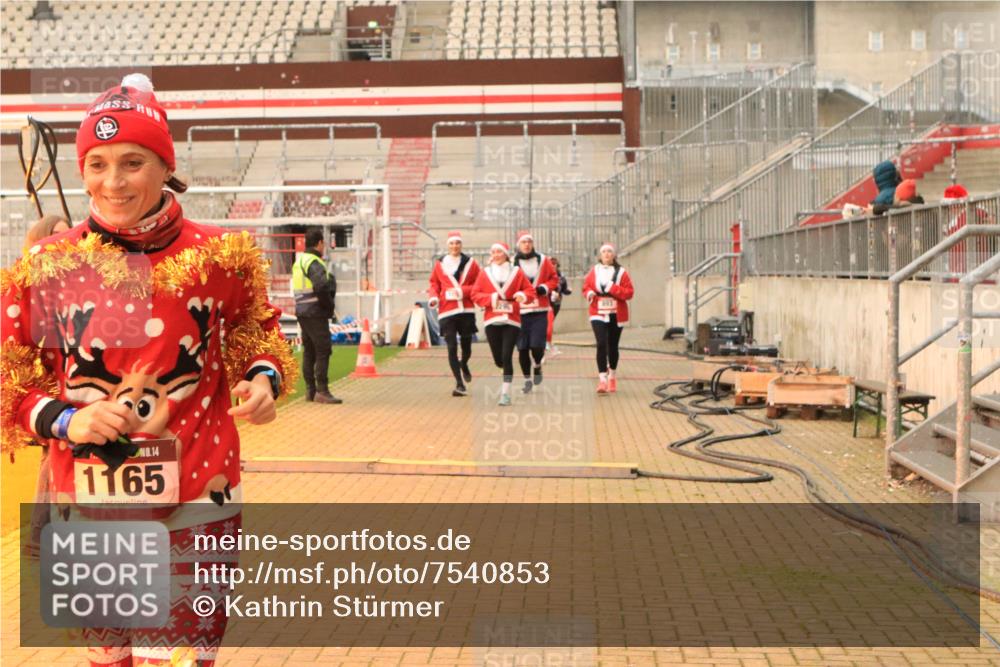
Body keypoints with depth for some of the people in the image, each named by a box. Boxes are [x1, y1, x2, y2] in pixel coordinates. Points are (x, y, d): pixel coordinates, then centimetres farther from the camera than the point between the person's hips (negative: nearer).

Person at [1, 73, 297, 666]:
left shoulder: (217, 258, -6)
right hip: (86, 506, 2)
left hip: (194, 506, -2)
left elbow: (258, 337, 10)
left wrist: (265, 380, -10)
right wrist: (66, 421, -15)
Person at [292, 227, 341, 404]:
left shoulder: (299, 261, 16)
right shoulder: (314, 262, -15)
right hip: (316, 313, -10)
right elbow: (321, 286, -30)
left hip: (302, 311, 10)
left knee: (309, 351, 13)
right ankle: (322, 391, -9)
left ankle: (310, 390, 17)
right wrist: (329, 304, -13)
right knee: (323, 351, -7)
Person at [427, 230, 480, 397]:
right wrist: (434, 296, -6)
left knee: (466, 347, 10)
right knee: (452, 348, -7)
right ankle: (460, 384, -1)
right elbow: (434, 284, 13)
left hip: (467, 311, 1)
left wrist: (463, 291, -11)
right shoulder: (440, 264, 5)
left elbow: (479, 284, 4)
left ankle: (464, 364, 46)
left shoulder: (470, 263, 5)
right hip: (447, 311, -1)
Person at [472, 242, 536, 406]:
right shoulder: (484, 273, 6)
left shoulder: (516, 272, 3)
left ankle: (505, 393, -4)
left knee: (507, 357, -11)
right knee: (498, 360, 4)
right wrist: (490, 298, -14)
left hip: (511, 320, -2)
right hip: (492, 321, 2)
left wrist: (523, 295, -18)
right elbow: (475, 294, 3)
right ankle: (508, 370, 41)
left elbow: (531, 291, 3)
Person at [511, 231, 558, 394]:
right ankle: (527, 379, 20)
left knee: (537, 345, -10)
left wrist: (545, 288, -5)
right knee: (522, 348, 2)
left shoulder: (543, 261, 6)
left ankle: (538, 366, 23)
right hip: (519, 311, 0)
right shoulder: (512, 263, 1)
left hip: (539, 312, 0)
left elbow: (554, 278, 12)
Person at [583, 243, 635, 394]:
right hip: (598, 314, 0)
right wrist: (589, 293, -11)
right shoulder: (594, 271, 4)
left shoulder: (621, 272, -1)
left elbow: (629, 292, -6)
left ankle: (612, 376, 32)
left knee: (613, 346, 11)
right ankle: (602, 379, -18)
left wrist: (613, 288, -20)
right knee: (601, 344, -16)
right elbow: (586, 287, 12)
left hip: (616, 315, 0)